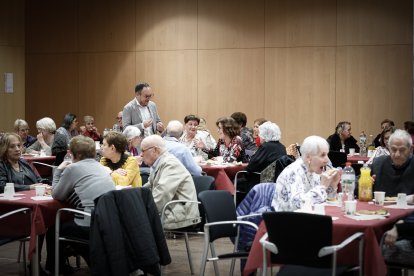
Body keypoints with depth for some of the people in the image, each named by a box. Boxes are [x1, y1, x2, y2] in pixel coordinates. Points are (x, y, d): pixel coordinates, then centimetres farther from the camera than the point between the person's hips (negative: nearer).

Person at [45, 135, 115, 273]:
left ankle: (53, 269, 28)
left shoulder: (73, 168, -4)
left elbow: (56, 195, 5)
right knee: (68, 224, 32)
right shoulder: (100, 167, 17)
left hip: (91, 227, -7)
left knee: (53, 231, 15)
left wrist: (59, 170, 15)